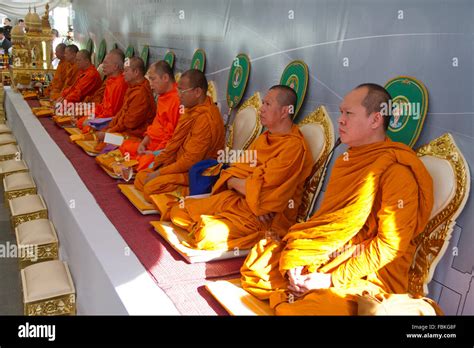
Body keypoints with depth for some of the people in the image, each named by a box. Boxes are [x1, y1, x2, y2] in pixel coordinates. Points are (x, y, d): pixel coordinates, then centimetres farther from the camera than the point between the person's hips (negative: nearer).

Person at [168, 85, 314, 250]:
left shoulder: (295, 147, -16)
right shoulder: (264, 138, 14)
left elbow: (259, 189, -21)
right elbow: (234, 172, 9)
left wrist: (234, 182, -3)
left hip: (268, 218, -8)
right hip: (237, 200, 8)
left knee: (211, 235, -29)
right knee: (179, 212, 1)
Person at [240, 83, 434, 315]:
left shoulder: (397, 171, -16)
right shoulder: (345, 160, 12)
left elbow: (390, 244, -18)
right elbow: (326, 220, 10)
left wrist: (333, 279, -19)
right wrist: (295, 259, -4)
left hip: (368, 275, -7)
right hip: (327, 255, 8)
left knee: (306, 308, -29)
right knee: (257, 264, -2)